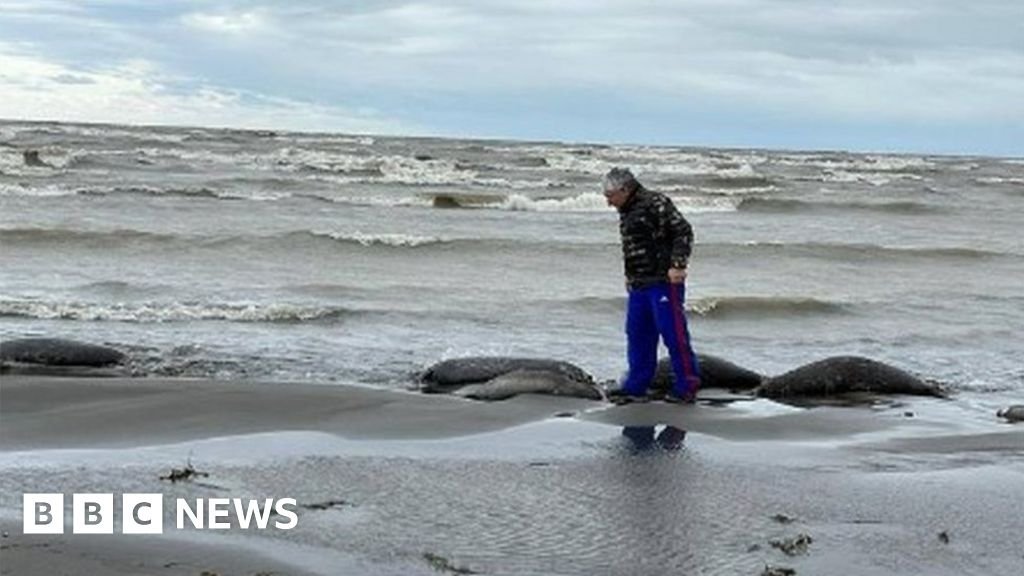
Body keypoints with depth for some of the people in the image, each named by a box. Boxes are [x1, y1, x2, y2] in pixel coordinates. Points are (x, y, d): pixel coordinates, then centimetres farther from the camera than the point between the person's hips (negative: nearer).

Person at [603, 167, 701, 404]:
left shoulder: (656, 204, -11)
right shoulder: (626, 212, 17)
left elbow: (683, 231, -15)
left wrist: (677, 265, -21)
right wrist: (630, 276, 23)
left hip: (664, 281, -9)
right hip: (638, 286, 9)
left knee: (673, 332, -7)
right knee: (637, 335, 10)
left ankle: (687, 386, 1)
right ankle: (636, 387, 17)